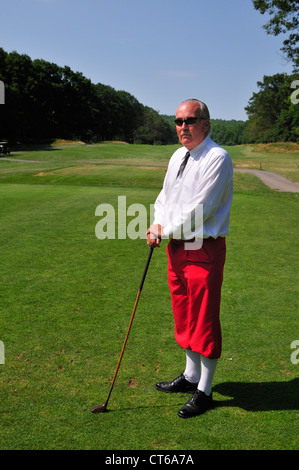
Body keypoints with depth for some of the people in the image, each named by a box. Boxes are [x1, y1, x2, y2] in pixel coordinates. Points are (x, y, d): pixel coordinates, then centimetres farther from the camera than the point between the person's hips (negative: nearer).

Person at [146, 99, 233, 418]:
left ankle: (204, 391, 19)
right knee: (184, 316, 18)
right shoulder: (177, 156, 13)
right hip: (176, 248, 8)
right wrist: (157, 224, -1)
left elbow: (200, 209, -20)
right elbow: (165, 195, 18)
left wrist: (167, 232, -11)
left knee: (205, 320, 2)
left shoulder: (217, 158, -14)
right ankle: (190, 376, 37)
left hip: (204, 250, -8)